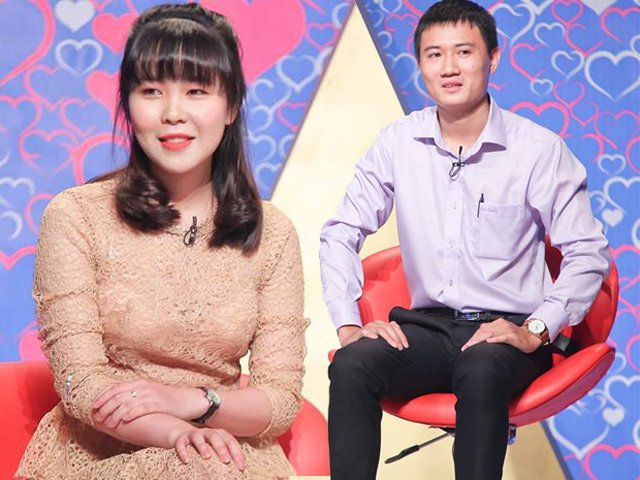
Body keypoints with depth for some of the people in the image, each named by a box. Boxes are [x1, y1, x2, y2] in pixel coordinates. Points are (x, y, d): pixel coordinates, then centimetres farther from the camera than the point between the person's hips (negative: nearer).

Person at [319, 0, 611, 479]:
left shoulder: (540, 149, -5)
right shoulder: (398, 143, 3)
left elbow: (589, 254, -4)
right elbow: (341, 233, 7)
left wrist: (536, 331, -14)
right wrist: (349, 325, -5)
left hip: (509, 330, -3)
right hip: (428, 326, 3)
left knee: (480, 372, -37)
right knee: (352, 364, -28)